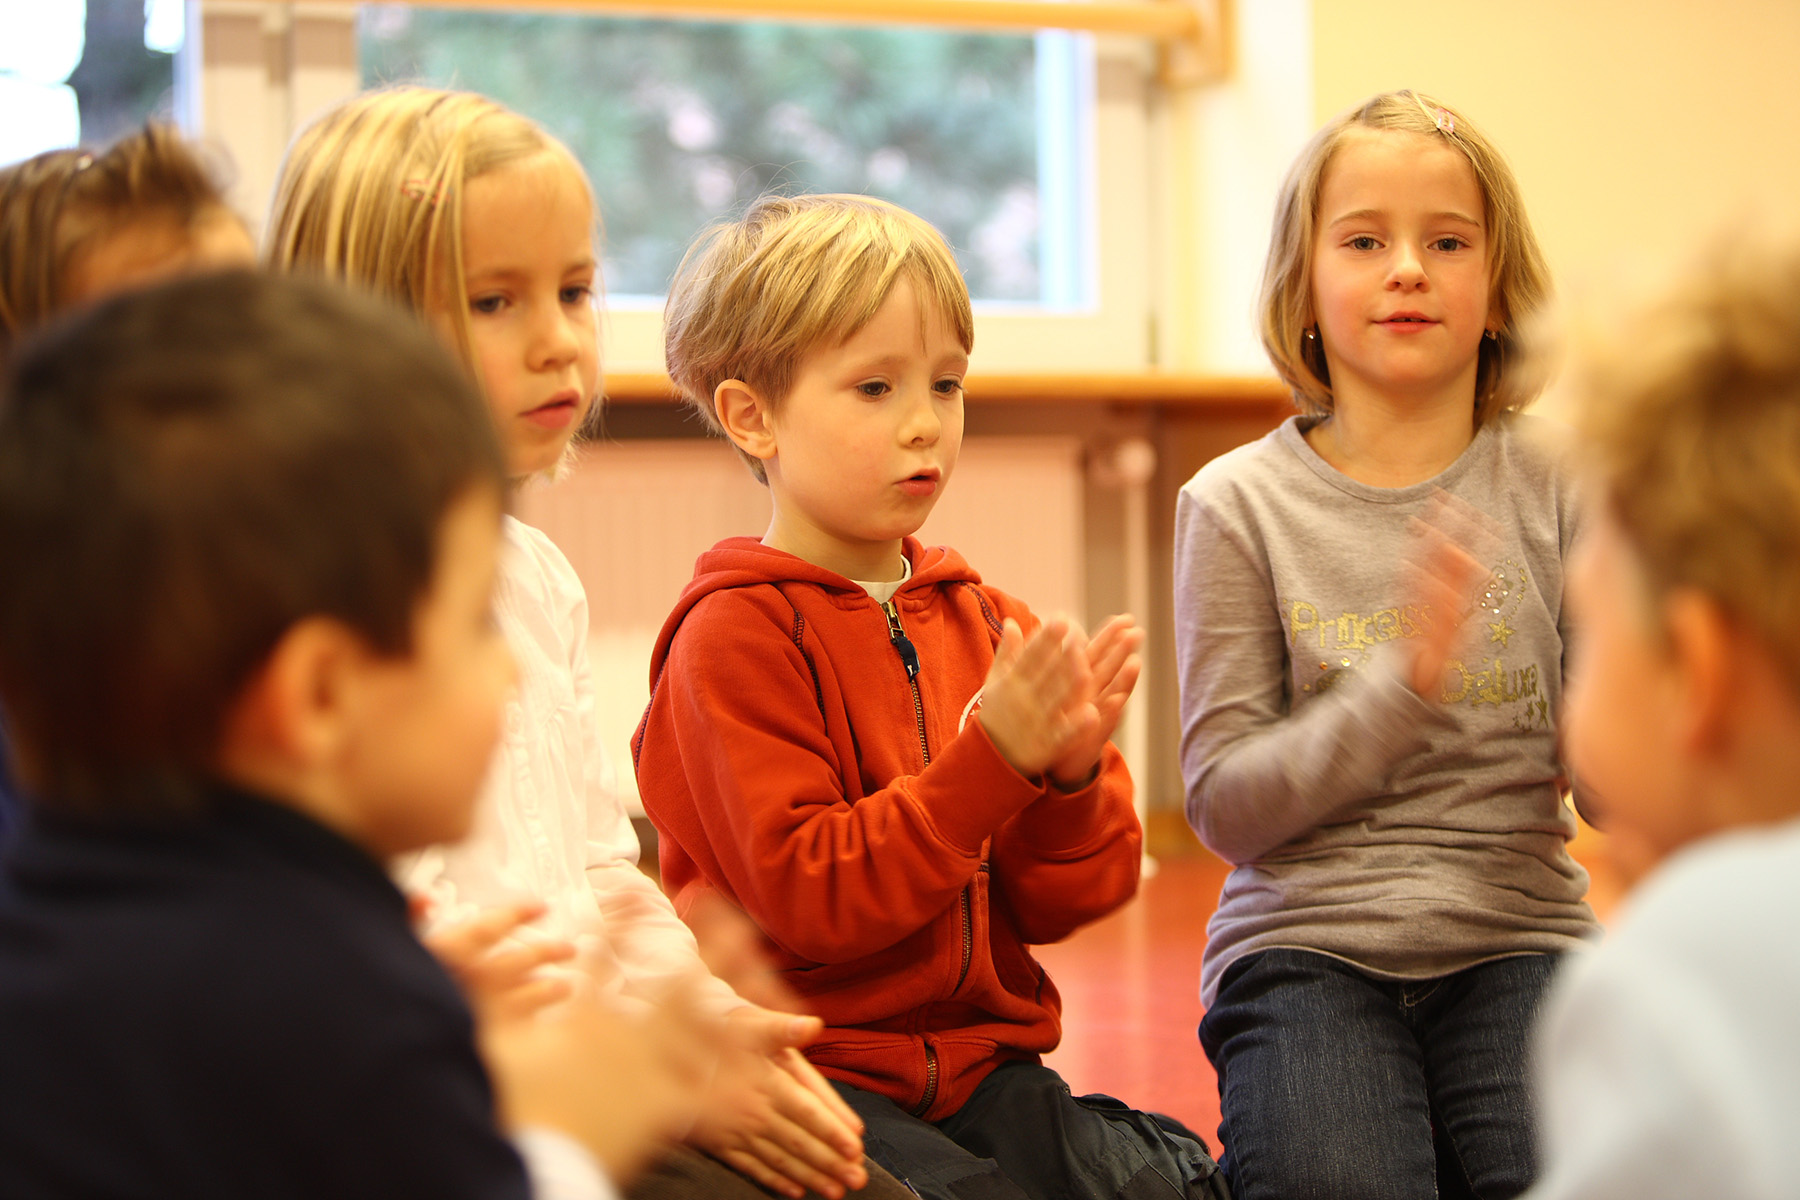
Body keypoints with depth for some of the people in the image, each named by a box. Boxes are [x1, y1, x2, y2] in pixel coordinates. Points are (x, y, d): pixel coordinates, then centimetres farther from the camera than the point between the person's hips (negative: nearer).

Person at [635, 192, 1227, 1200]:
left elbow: (1052, 906, 9)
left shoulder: (986, 623, 11)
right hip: (809, 1074, -5)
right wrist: (993, 757, -22)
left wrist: (1071, 776, -12)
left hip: (978, 1062, 6)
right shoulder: (736, 634, -8)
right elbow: (808, 898, -17)